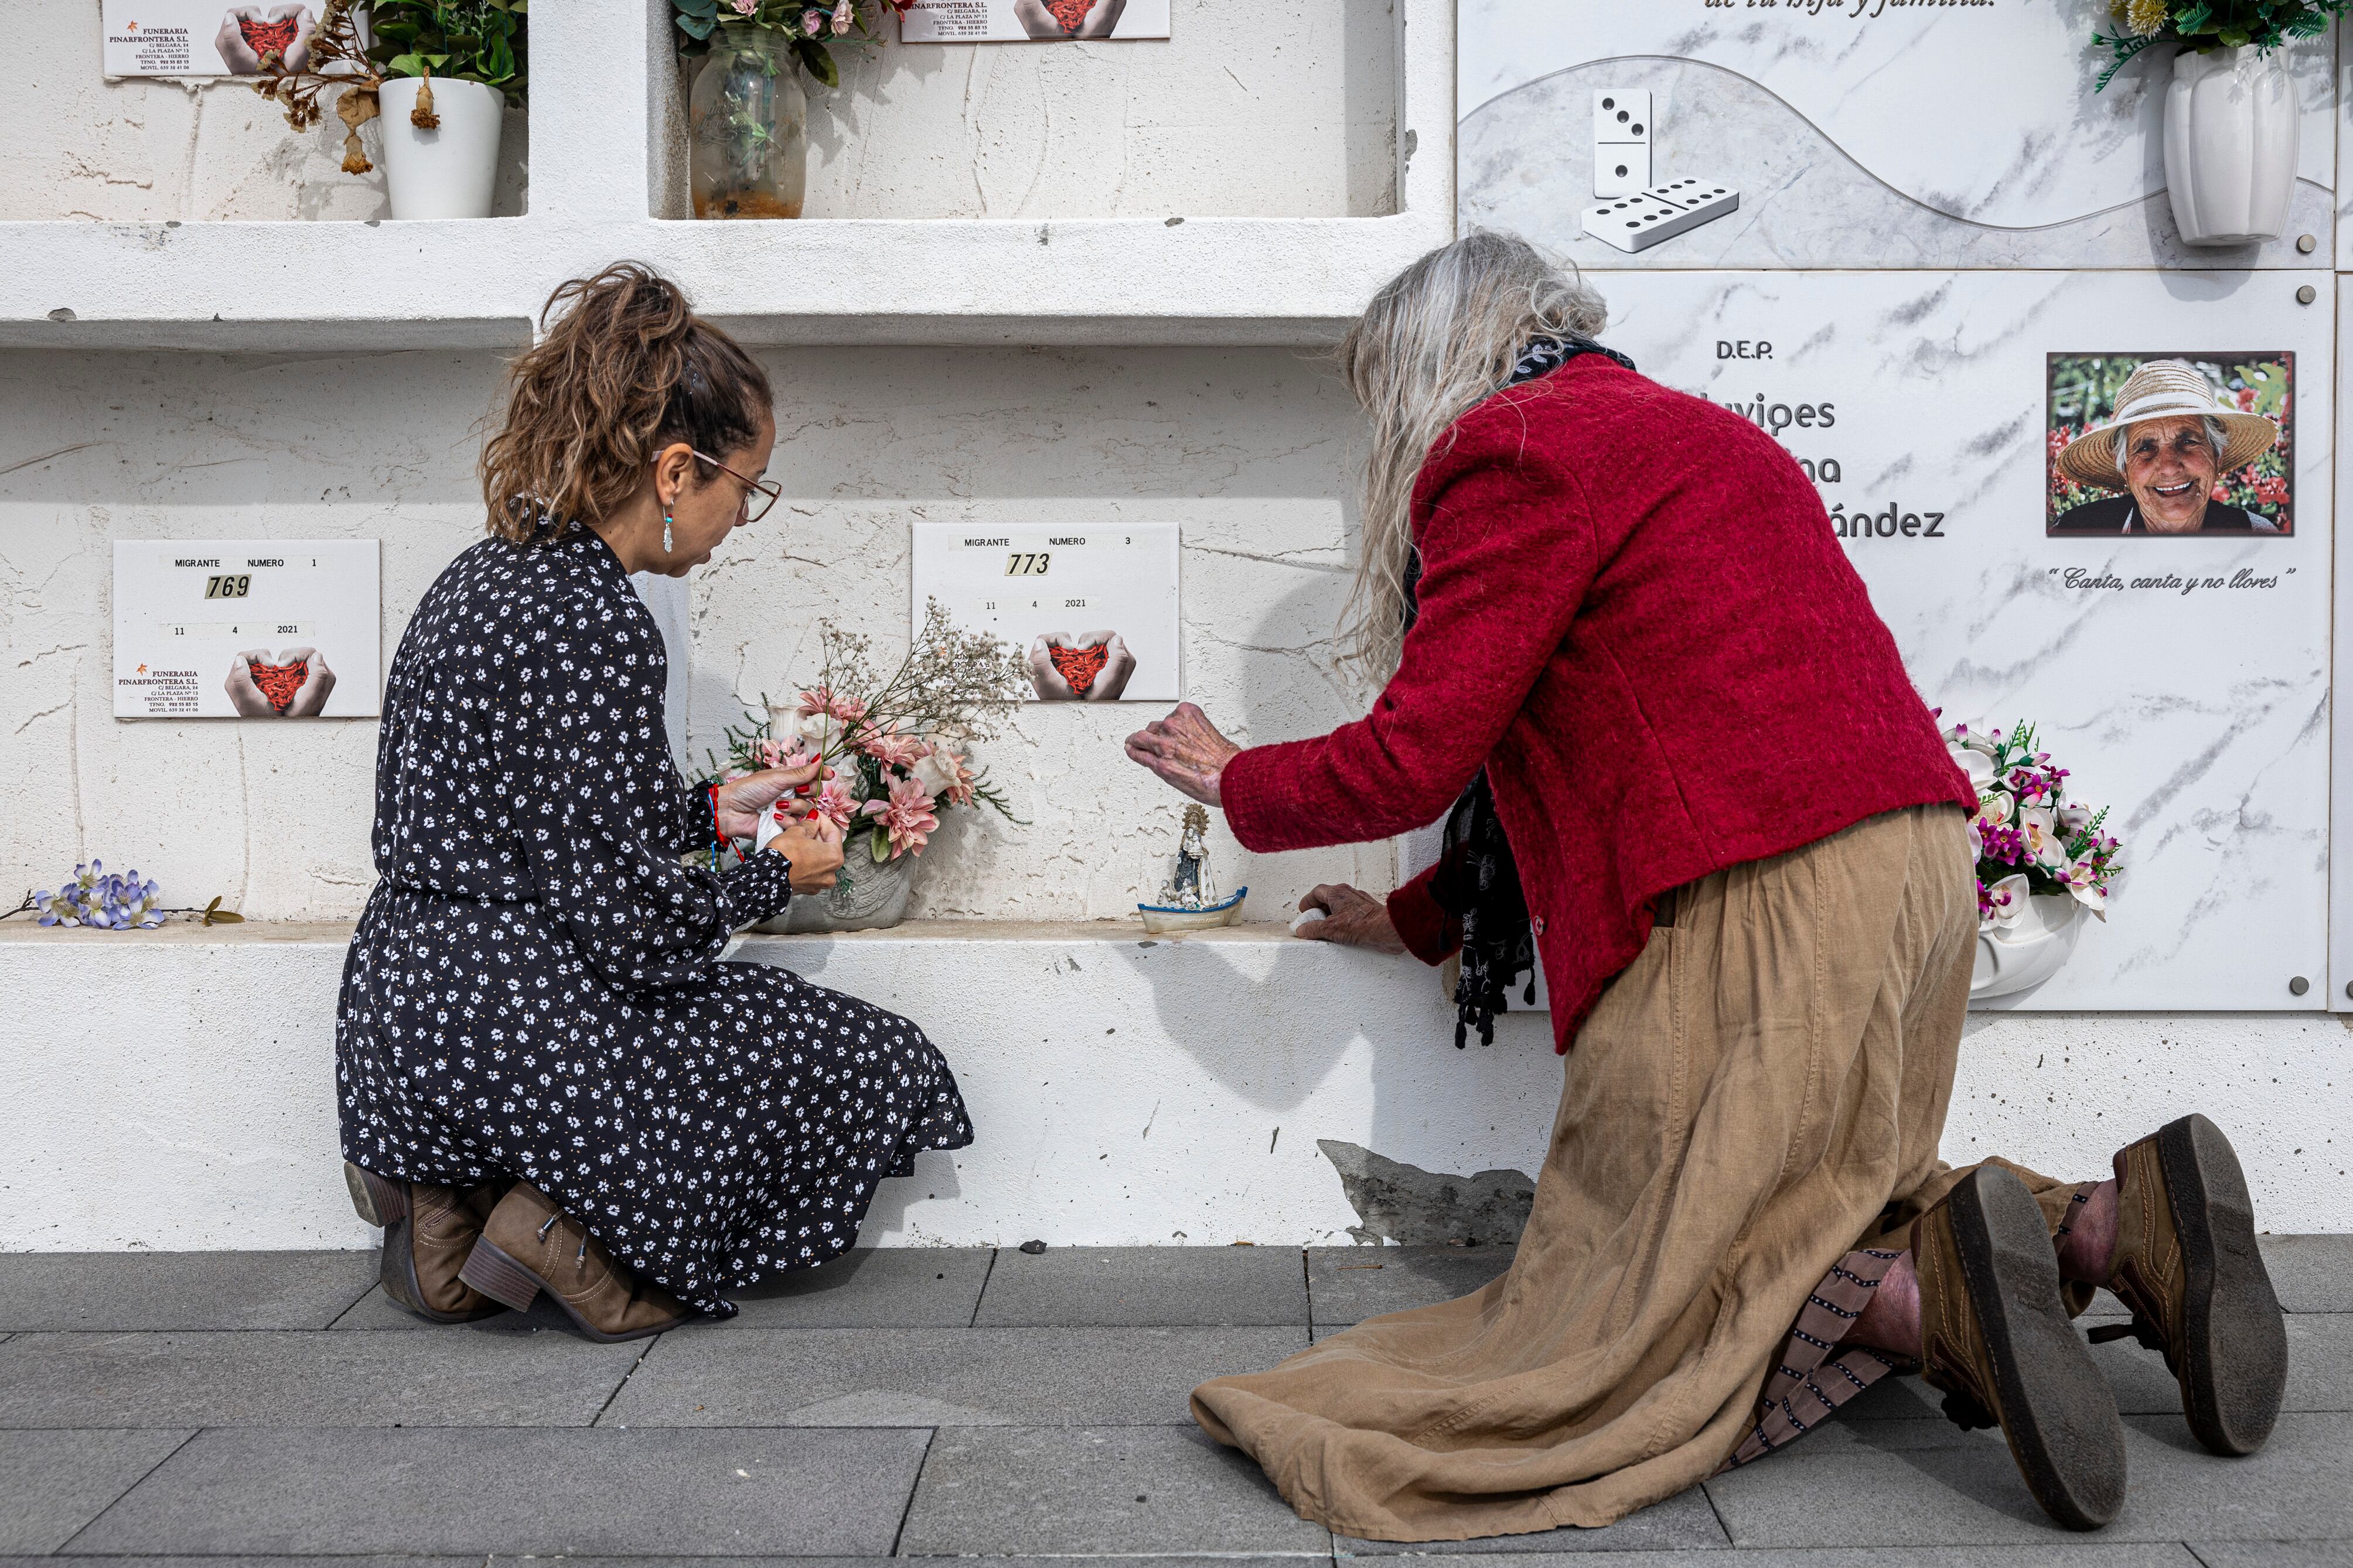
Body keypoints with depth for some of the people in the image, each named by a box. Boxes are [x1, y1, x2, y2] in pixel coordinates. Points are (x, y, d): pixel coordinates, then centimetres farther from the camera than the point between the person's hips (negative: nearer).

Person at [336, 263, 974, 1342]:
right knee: (875, 1063, 7)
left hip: (401, 1021, 9)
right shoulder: (594, 625, -21)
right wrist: (775, 874, -3)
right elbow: (628, 921, -21)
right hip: (508, 1038, -9)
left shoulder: (487, 575, 9)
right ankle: (576, 1235, 0)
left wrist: (712, 812, 19)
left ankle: (456, 1199, 13)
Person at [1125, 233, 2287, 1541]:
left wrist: (1236, 781, 13)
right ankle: (2113, 1221, 3)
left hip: (1765, 907, -9)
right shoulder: (1685, 430, 25)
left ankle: (1926, 1294, -18)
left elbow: (1410, 762, -8)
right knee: (1815, 1206, 23)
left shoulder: (1512, 453, -4)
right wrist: (1415, 921, 34)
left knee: (1607, 1308, 1)